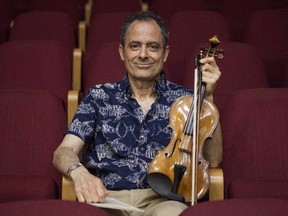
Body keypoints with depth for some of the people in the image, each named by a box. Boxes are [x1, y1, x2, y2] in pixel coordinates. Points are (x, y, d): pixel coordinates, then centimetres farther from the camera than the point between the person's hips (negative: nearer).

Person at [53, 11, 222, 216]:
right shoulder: (100, 96, 12)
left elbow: (213, 159, 4)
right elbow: (64, 151, 4)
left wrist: (207, 97, -4)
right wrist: (78, 172, -21)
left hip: (162, 199, 0)